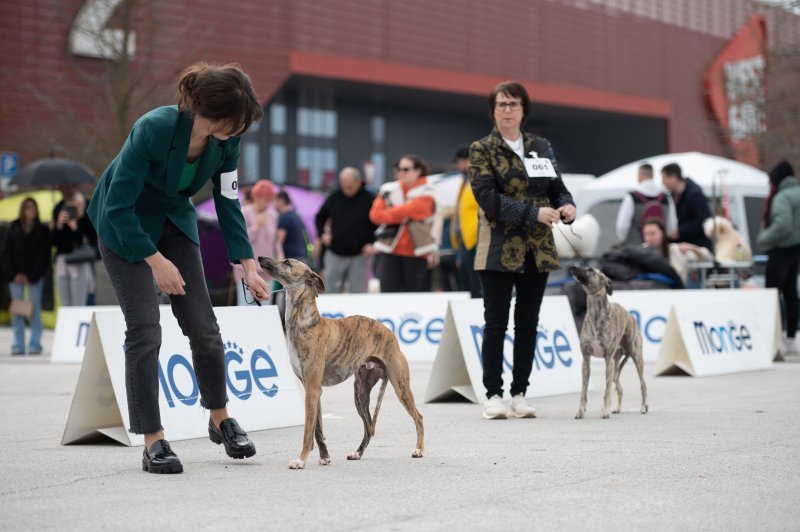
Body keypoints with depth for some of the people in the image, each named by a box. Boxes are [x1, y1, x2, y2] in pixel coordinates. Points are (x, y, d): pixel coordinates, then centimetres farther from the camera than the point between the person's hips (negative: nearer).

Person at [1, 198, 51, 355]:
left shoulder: (42, 230, 2)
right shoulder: (14, 228, 6)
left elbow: (43, 255, -2)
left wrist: (31, 276, -9)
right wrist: (14, 274, -5)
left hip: (35, 276, -1)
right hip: (16, 275, 1)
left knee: (35, 307, -2)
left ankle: (35, 344, 1)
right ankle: (18, 345, 1)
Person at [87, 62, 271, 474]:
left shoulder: (226, 141, -18)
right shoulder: (153, 130, -35)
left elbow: (228, 202, -6)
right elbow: (118, 207, -28)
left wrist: (248, 266, -13)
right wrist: (155, 261, -26)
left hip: (174, 220, 5)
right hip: (123, 224, -5)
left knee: (202, 324, 1)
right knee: (145, 328, -12)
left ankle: (220, 419, 20)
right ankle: (153, 441, -5)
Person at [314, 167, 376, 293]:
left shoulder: (369, 199, -5)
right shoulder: (334, 197, 4)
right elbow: (320, 217, 17)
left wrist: (372, 244, -13)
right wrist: (322, 233, 0)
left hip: (359, 255, -3)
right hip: (335, 254, 3)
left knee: (358, 292, -1)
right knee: (331, 292, 5)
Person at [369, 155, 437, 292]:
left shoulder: (426, 193, 0)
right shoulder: (387, 190, 10)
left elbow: (413, 209, -16)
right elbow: (375, 214, -1)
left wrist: (389, 213, -2)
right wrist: (400, 217, -12)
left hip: (418, 253, -3)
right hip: (391, 251, 3)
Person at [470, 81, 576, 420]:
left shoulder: (541, 147, 13)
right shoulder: (482, 150, -1)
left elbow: (557, 186, 14)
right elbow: (487, 196, -12)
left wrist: (567, 205, -10)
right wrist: (533, 213, -21)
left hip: (538, 249, 4)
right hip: (499, 248, -4)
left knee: (528, 322, 7)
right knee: (496, 322, -1)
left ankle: (520, 393, 13)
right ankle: (493, 394, 4)